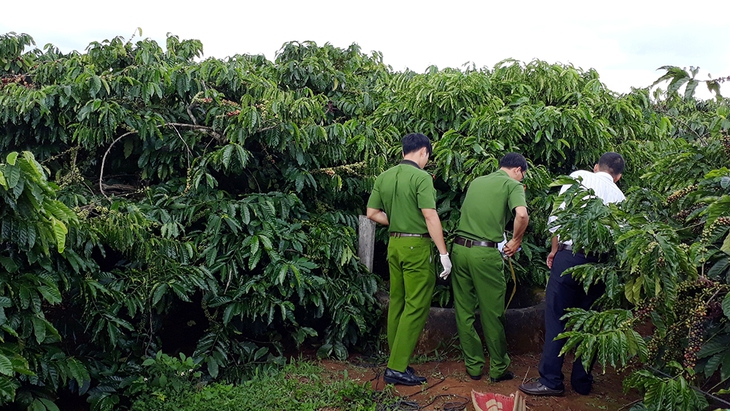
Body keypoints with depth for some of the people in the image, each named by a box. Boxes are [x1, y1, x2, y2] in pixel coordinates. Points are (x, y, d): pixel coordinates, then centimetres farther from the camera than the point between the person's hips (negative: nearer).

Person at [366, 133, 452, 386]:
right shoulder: (421, 177, -13)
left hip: (394, 244, 7)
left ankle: (397, 359, 22)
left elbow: (372, 213, 9)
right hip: (417, 245, -7)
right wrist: (443, 253, -14)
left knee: (397, 302, 14)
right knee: (416, 306, -2)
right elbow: (430, 216, -17)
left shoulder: (384, 177, 7)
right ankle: (397, 367, -2)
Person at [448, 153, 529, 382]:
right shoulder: (513, 185, 1)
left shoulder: (476, 182, 19)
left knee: (464, 311, 12)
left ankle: (473, 366, 21)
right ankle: (498, 369, 19)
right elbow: (522, 214, -17)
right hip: (486, 253, -5)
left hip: (460, 248, 6)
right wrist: (516, 241, -1)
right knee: (492, 314, 7)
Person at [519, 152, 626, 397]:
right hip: (599, 262, 4)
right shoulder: (619, 197, 11)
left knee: (556, 318, 2)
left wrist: (554, 249, 5)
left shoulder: (579, 177, 3)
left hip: (570, 255, -4)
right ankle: (582, 382, 20)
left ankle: (551, 381, 4)